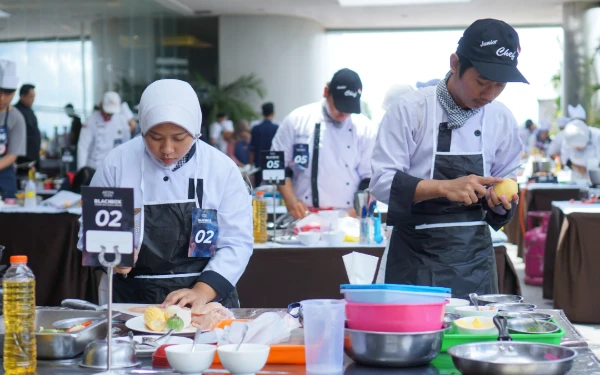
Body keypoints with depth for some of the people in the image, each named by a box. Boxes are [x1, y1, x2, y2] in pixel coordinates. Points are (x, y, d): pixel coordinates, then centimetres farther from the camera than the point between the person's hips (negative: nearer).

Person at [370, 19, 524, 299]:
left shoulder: (501, 120, 4)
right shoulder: (411, 109, -9)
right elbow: (382, 181, -12)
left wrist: (501, 201, -9)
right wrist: (444, 187, -24)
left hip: (474, 256, 4)